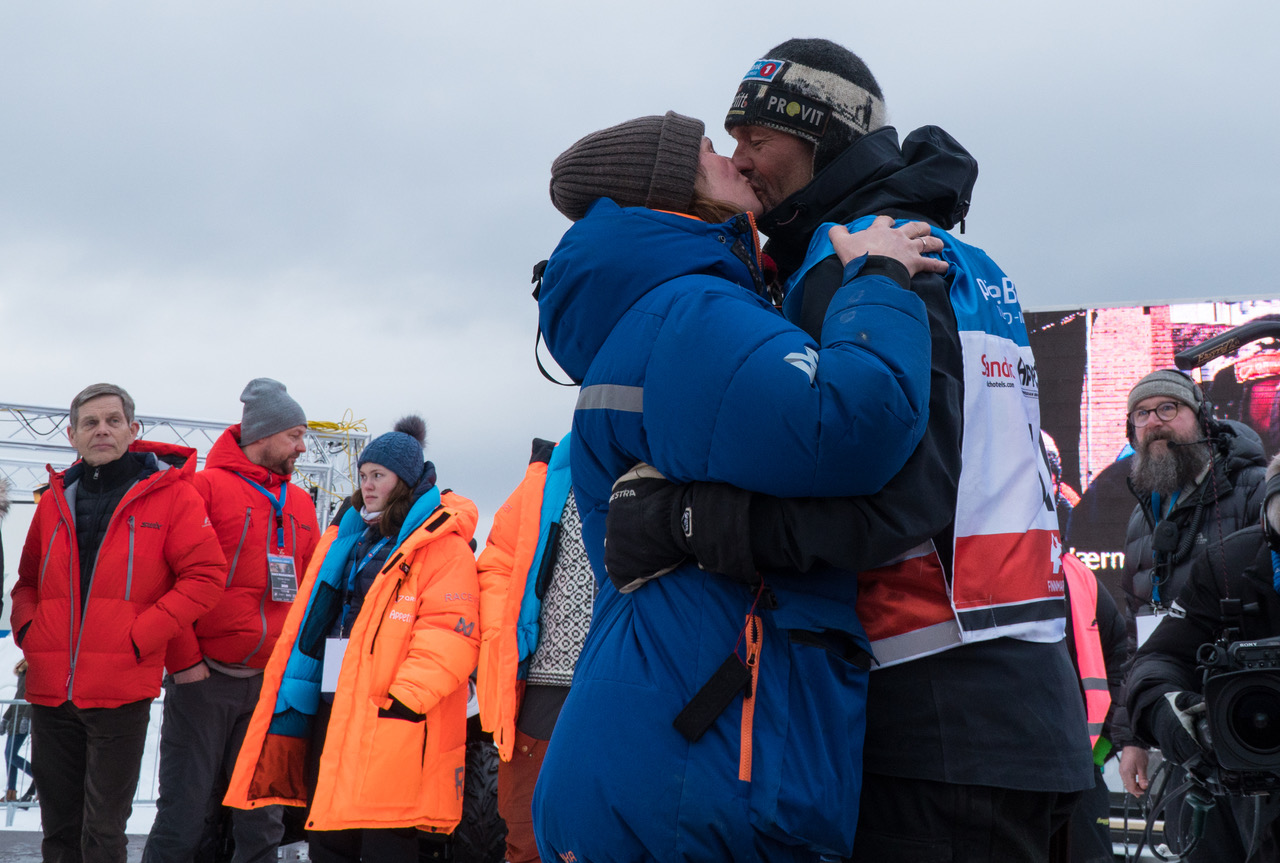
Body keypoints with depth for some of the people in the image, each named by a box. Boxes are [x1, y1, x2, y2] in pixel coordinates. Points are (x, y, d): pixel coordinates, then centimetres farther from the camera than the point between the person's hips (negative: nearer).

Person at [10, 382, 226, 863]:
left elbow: (206, 576, -8)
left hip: (121, 692, -4)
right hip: (49, 690, 4)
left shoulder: (170, 493, -1)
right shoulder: (57, 499, 13)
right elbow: (28, 581, 22)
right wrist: (27, 627, 1)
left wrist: (139, 636, -14)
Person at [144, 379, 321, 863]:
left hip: (271, 683, 5)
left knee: (262, 823, 7)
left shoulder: (300, 505, 16)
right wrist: (183, 659, -10)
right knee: (184, 819, -4)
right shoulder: (206, 487, -2)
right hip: (204, 678, -5)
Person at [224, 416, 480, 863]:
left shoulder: (441, 546, -5)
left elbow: (450, 631, -15)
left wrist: (407, 695, -23)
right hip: (331, 710, 8)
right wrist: (293, 703, 18)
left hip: (393, 721, -8)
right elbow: (310, 623, 24)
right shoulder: (347, 539, 21)